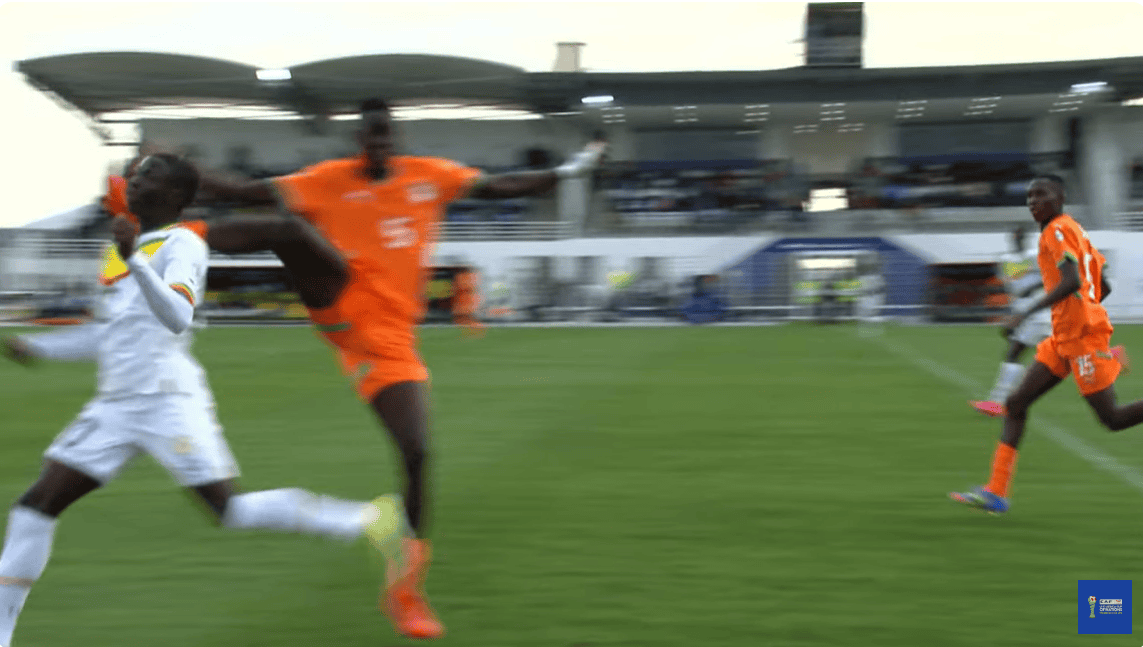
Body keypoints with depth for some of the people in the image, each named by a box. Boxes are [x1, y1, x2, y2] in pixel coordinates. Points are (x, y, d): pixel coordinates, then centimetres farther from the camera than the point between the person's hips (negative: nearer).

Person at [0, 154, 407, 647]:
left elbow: (177, 318, -25)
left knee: (231, 510, -12)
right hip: (114, 406, 8)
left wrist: (134, 259, -32)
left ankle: (367, 520, -2)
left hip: (169, 403, -8)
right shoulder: (122, 248, 18)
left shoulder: (183, 244, -7)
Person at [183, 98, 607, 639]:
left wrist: (566, 172, 9)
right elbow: (251, 193, 0)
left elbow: (501, 187, 14)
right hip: (340, 304, -2)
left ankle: (404, 587, 7)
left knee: (416, 453, -7)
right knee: (290, 229, -30)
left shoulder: (430, 176, 11)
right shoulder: (329, 180, 5)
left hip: (389, 335, 2)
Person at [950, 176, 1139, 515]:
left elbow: (1072, 282, -26)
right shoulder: (1073, 230, 17)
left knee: (1112, 418, -6)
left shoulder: (1058, 231, -11)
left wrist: (1026, 313, -28)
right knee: (1016, 403, 3)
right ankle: (996, 492, 0)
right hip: (1064, 338, 10)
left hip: (1082, 336, -10)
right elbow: (1103, 287, 19)